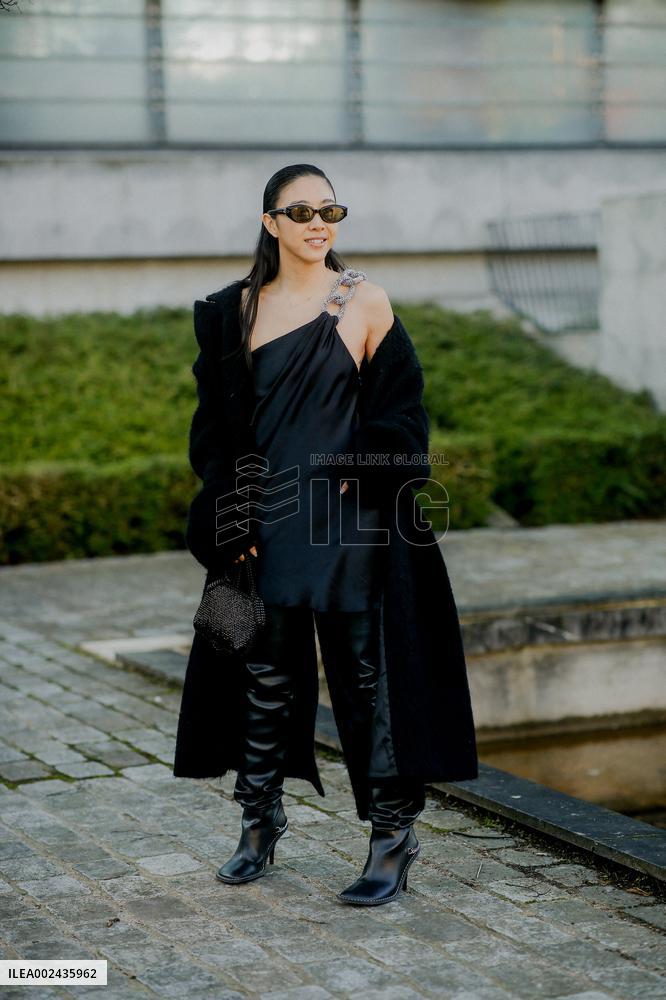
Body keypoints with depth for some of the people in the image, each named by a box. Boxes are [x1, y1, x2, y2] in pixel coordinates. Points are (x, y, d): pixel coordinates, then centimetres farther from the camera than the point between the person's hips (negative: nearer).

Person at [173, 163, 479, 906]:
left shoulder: (363, 301, 0)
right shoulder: (239, 307, 8)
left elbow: (401, 405, 0)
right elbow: (217, 418, 10)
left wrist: (365, 483, -12)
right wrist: (232, 513, 1)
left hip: (347, 518, -3)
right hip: (268, 519, 3)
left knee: (362, 671, -2)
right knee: (265, 670, 10)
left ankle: (393, 837, 6)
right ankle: (260, 824, 25)